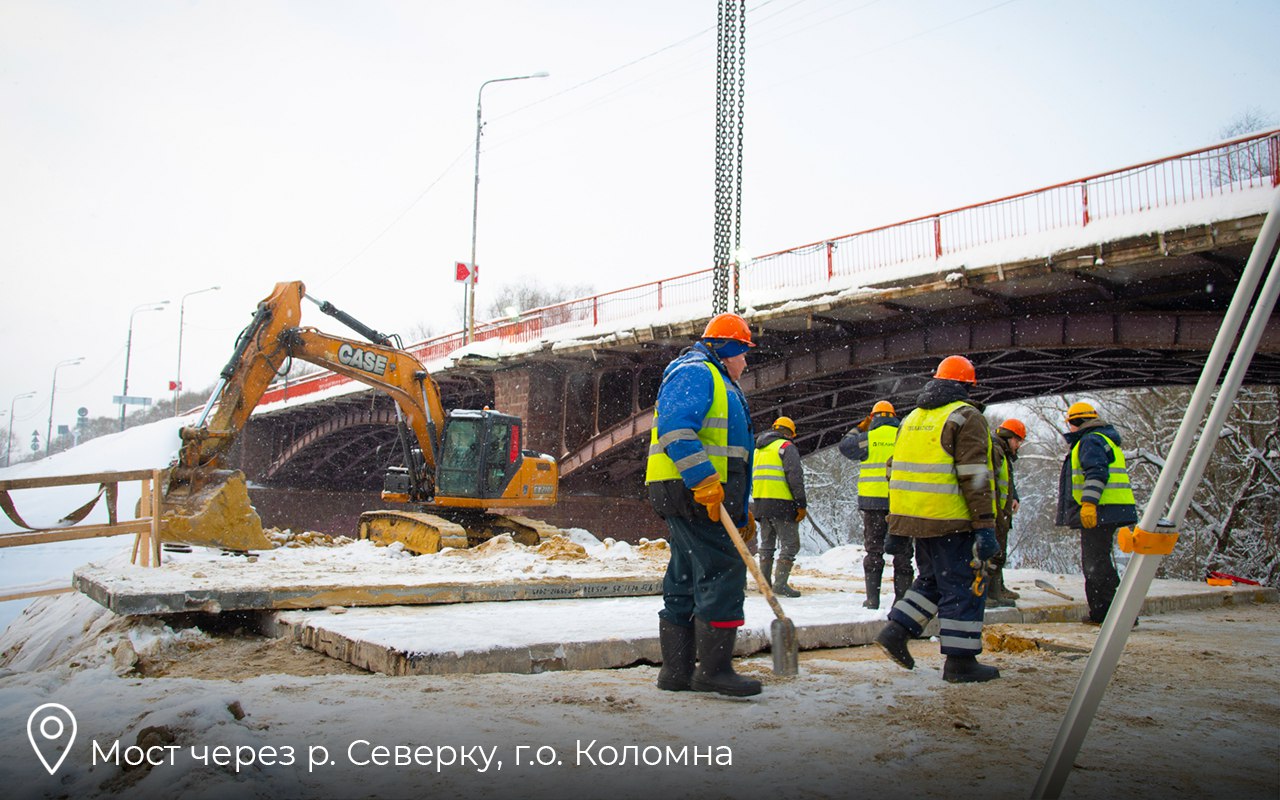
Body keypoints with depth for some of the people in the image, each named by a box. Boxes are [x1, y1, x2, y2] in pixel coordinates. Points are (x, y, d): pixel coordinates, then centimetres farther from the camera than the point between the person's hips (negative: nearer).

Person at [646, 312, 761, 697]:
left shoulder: (719, 384, 29)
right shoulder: (695, 373, -5)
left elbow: (724, 448, 30)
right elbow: (675, 428, -21)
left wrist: (742, 510, 27)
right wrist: (704, 481, -28)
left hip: (706, 495, 11)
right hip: (693, 494, -11)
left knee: (686, 580, 10)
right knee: (722, 572, -12)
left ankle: (676, 670, 15)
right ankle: (713, 669, -10)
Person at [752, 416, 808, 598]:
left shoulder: (758, 449, 20)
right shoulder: (786, 447, -4)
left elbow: (751, 477, 21)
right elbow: (795, 477, -14)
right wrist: (801, 505, -13)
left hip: (760, 503, 7)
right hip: (782, 503, -7)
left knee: (766, 543, 15)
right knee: (790, 544, -3)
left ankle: (765, 582, 14)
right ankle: (780, 583, -10)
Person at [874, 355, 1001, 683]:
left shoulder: (912, 419, 17)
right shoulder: (965, 417, -7)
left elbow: (895, 470, 20)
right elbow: (974, 476, -15)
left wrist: (896, 520, 26)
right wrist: (985, 526, -16)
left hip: (913, 518, 7)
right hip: (950, 521, -7)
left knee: (932, 580, 20)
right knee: (962, 588, 1)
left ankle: (896, 630, 10)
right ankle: (960, 661, 4)